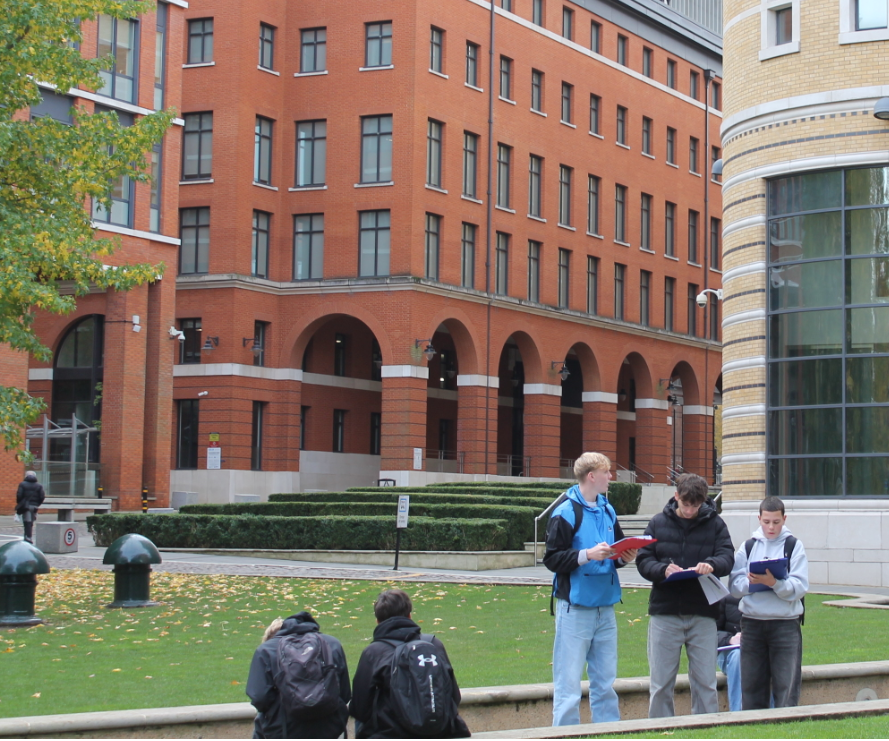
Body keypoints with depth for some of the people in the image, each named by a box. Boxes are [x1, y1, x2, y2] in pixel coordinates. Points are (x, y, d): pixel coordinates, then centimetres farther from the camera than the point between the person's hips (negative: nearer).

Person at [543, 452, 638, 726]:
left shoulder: (607, 510, 13)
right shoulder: (566, 512, -9)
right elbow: (552, 559, -13)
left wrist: (625, 557, 0)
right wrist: (587, 554, -23)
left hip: (605, 607, 7)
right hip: (576, 607, -7)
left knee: (605, 682, 12)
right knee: (569, 685, -4)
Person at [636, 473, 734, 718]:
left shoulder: (715, 523, 5)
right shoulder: (659, 523, 7)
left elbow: (727, 558, -4)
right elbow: (643, 560, 2)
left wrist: (711, 565, -27)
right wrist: (663, 569, -19)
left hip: (702, 614, 0)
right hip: (665, 613, 0)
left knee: (706, 684, 5)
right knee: (660, 685, 5)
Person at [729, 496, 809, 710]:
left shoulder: (794, 546, 4)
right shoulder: (748, 547, 12)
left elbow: (800, 588, -7)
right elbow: (735, 586, 4)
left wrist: (774, 583, -22)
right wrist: (749, 582, -16)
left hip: (785, 622, -3)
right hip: (751, 622, 3)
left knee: (786, 688, -5)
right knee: (752, 685, 6)